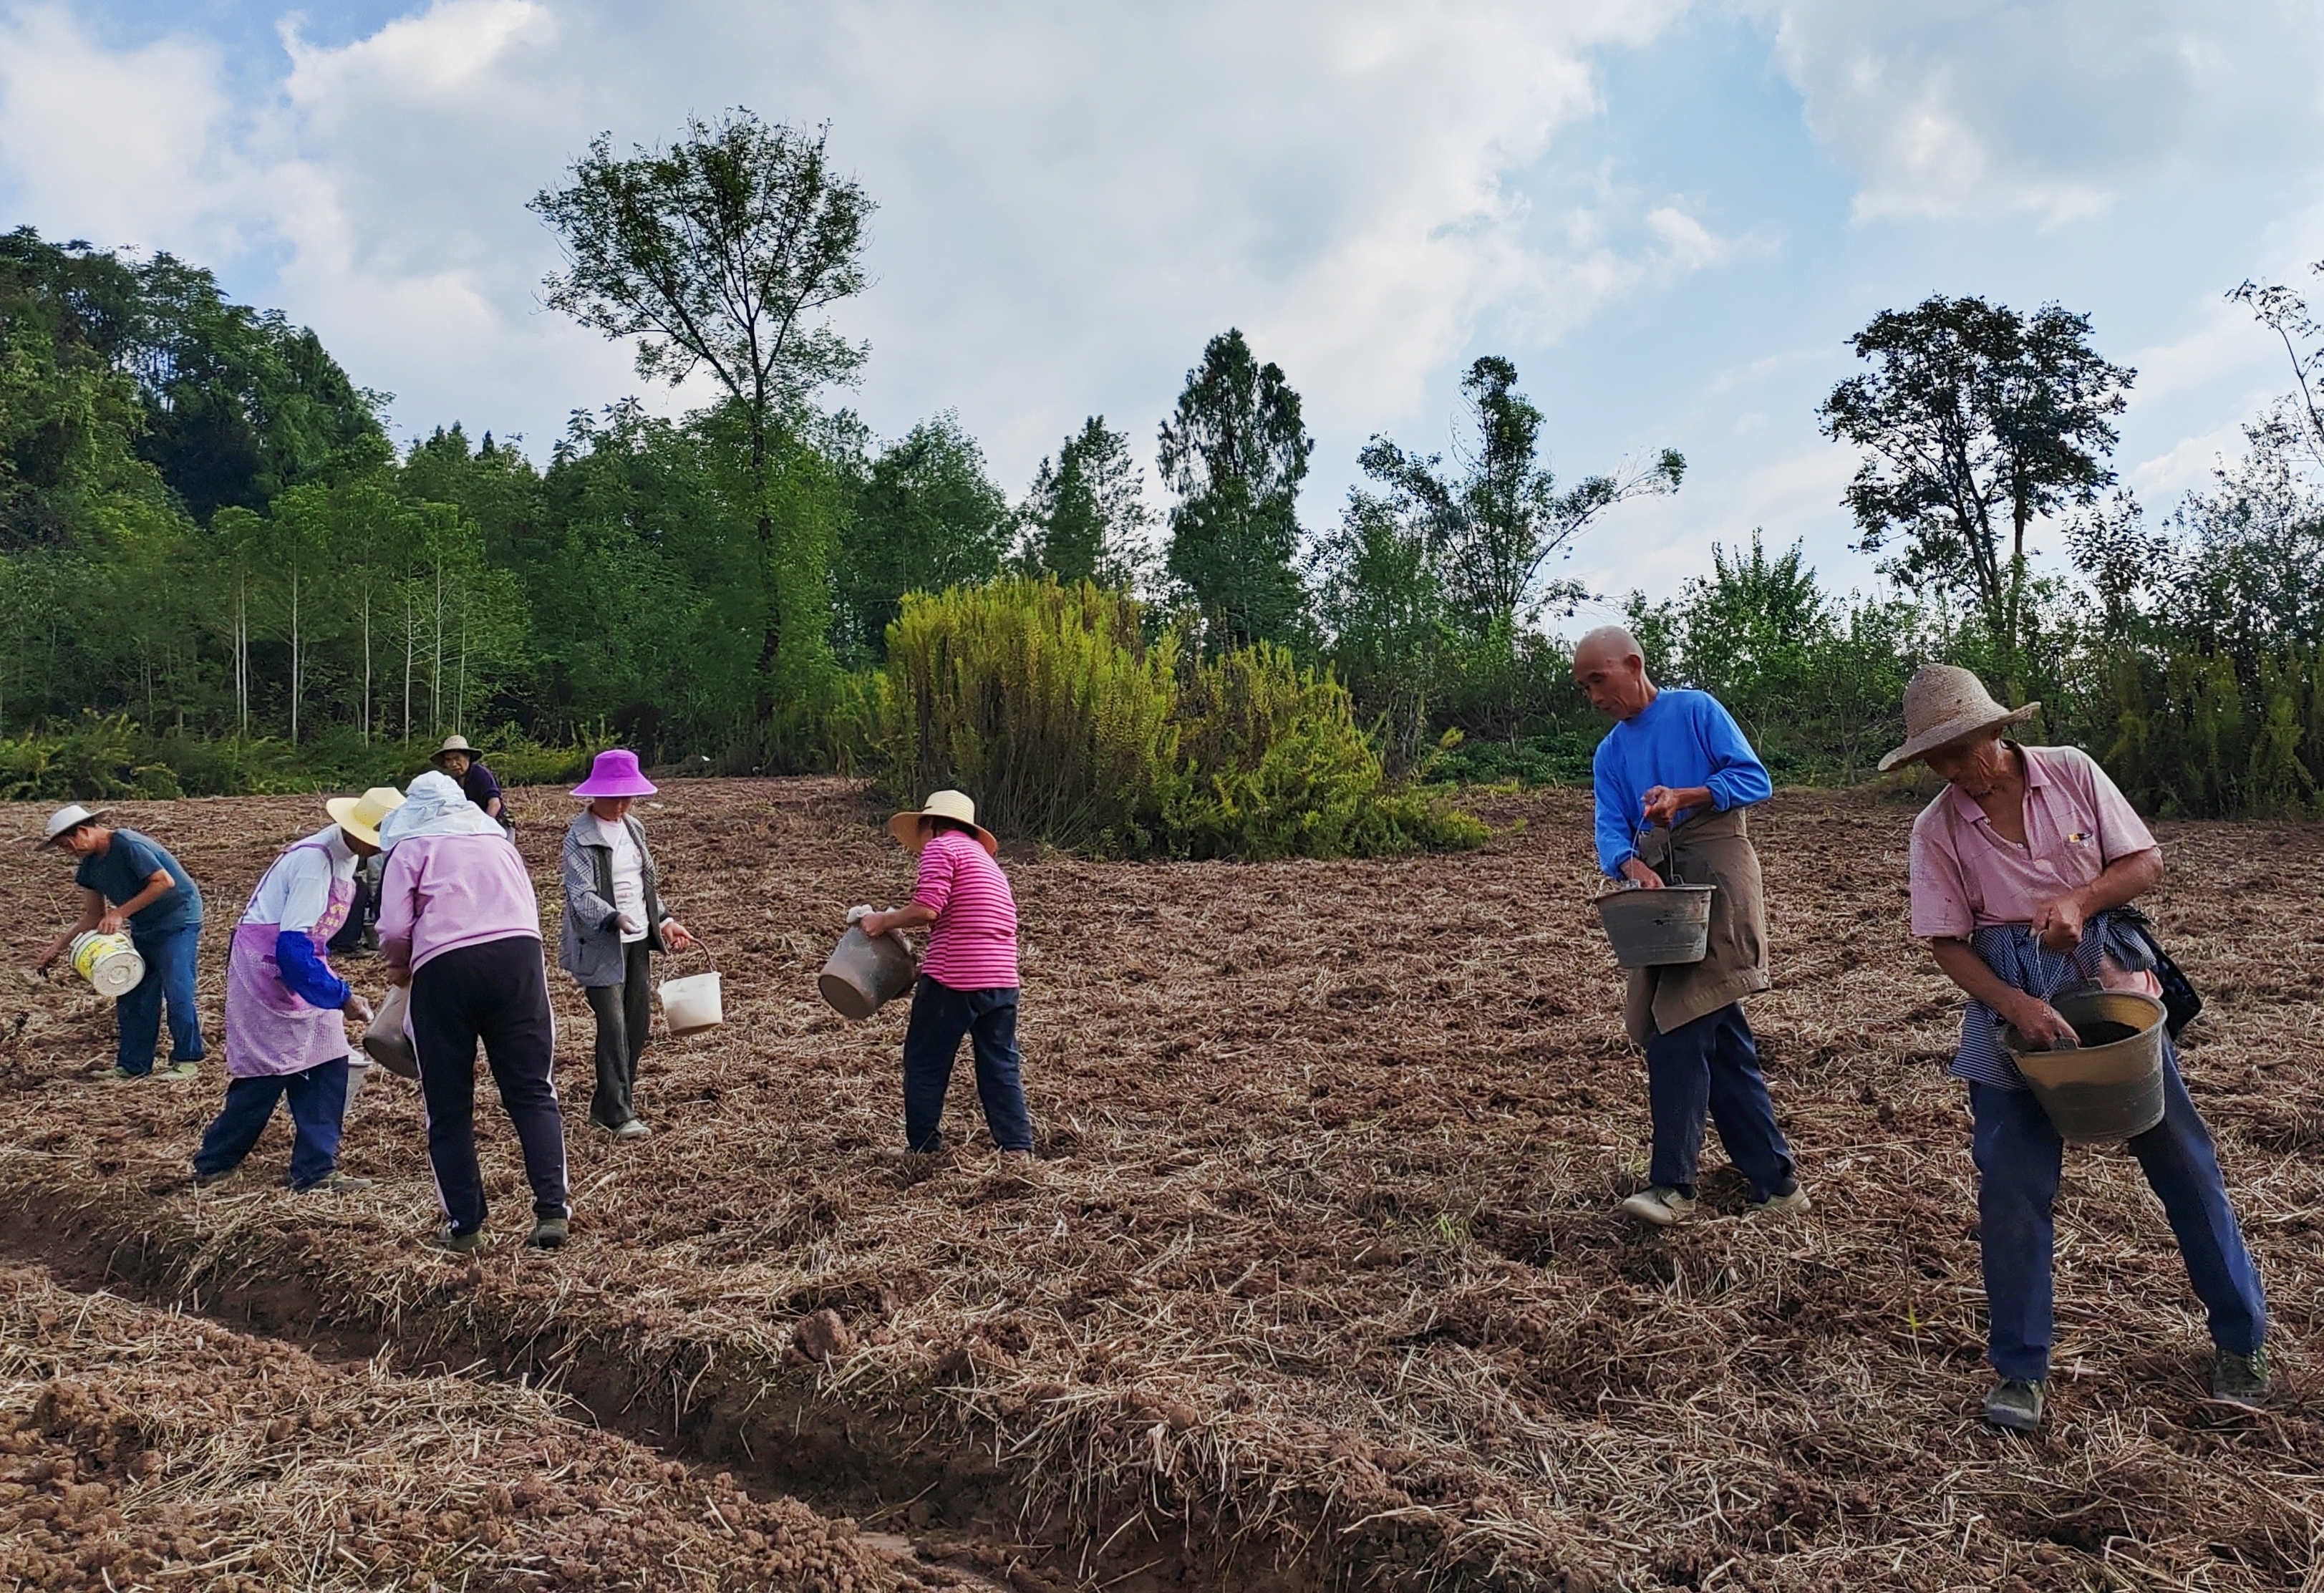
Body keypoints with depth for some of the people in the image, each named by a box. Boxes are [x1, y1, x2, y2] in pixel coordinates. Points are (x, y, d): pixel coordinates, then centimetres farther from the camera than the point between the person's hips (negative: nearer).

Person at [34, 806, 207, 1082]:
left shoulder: (128, 845, -21)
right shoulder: (90, 865, 5)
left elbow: (165, 882, -26)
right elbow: (94, 916, 12)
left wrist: (120, 913, -23)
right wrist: (58, 946, 4)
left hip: (178, 920, -9)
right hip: (144, 929, 9)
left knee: (177, 991, -10)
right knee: (132, 994, 8)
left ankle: (187, 1061, 0)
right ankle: (133, 1065, 15)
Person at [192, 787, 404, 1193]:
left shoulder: (346, 855, 2)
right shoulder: (313, 862, -26)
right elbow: (292, 947, -30)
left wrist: (336, 991, 19)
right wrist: (341, 996, -28)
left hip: (300, 966, 9)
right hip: (267, 968, -9)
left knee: (327, 1065, 3)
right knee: (269, 1072, -3)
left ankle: (315, 1169, 8)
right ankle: (212, 1165, 16)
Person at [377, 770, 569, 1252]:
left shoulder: (410, 847, 14)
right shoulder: (496, 840, 27)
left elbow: (394, 930, 3)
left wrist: (400, 968, 22)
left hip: (444, 964, -3)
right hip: (518, 953, 3)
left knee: (449, 1106, 9)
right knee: (532, 1092, 6)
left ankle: (464, 1224, 11)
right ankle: (552, 1210, -4)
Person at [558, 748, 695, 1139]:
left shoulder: (632, 828, 12)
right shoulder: (580, 836, -11)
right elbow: (581, 894, -20)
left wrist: (664, 922, 12)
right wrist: (613, 919, -36)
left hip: (637, 939, 7)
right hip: (600, 945, -7)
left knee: (639, 1022, 8)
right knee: (613, 1026, -9)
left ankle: (606, 1104, 20)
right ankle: (618, 1115, -3)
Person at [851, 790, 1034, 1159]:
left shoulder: (940, 846, -3)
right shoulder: (986, 858, 25)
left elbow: (927, 909, -16)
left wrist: (882, 921, -2)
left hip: (954, 979, -8)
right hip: (1002, 980, 8)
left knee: (924, 1064, 8)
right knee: (1001, 1067, 11)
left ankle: (922, 1147, 16)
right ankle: (1018, 1148, 8)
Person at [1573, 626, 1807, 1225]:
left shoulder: (1696, 710, 0)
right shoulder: (1610, 754, 17)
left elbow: (1755, 779, -6)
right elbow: (1610, 831, 5)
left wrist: (1683, 796, -19)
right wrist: (1632, 867, -17)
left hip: (1717, 871, -7)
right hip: (1662, 885, 7)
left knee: (1679, 1025, -14)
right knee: (1722, 1039, 7)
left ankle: (1673, 1184, -9)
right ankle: (1775, 1182, 14)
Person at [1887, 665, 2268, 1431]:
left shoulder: (2071, 772, -4)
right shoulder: (1937, 828, -6)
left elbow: (2145, 863, -1)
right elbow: (1947, 942, -7)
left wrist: (2080, 899, -20)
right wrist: (2014, 1005, -21)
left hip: (2110, 975, 1)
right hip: (2010, 999, -1)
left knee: (2181, 1156, 10)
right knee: (2011, 1181, -3)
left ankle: (2241, 1339, 30)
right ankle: (2019, 1368, 11)